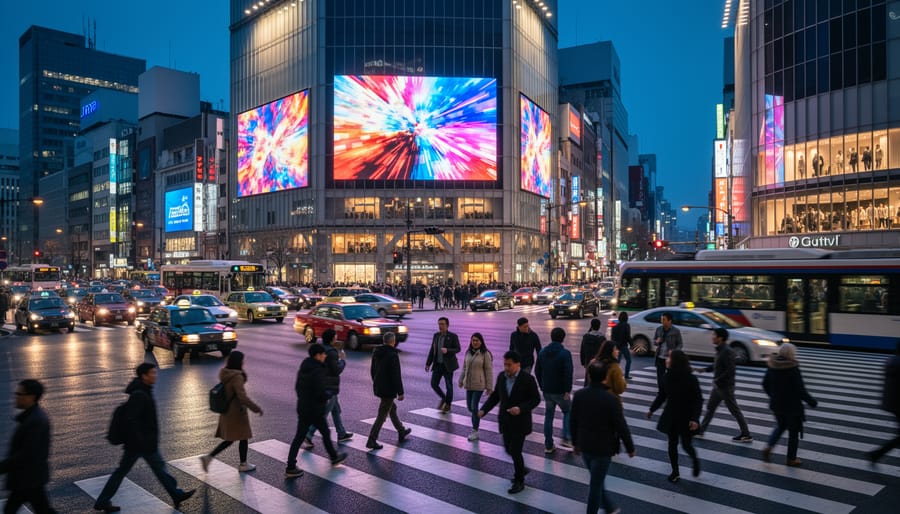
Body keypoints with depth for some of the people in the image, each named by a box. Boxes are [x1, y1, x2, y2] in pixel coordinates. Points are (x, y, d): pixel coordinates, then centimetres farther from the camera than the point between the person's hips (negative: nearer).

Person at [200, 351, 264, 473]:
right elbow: (242, 397, -28)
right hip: (237, 413, -8)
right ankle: (243, 464, 25)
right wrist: (257, 408, -21)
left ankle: (208, 457, 10)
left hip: (226, 412, 8)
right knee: (243, 438, 11)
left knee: (229, 439, 19)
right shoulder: (237, 377, -25)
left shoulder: (225, 373, 1)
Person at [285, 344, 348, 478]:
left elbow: (297, 387, 15)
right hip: (315, 410, -8)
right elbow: (320, 393, -24)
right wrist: (327, 397, -5)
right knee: (325, 433, 12)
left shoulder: (303, 368, 8)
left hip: (302, 408, 8)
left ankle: (290, 468, 7)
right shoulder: (318, 370, -20)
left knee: (299, 437, 8)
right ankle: (334, 458, 31)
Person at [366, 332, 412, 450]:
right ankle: (371, 441, -1)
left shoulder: (376, 352, 4)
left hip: (378, 387, 9)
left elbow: (372, 371, 14)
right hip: (388, 389, -9)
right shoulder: (393, 355, -20)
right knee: (382, 415, -1)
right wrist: (400, 392, -14)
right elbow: (396, 375, -21)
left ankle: (401, 432, 39)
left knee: (392, 408, 24)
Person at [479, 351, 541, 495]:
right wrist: (484, 410, -7)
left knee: (515, 451, -5)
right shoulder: (501, 377, 0)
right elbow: (495, 396, 7)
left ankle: (519, 482, 15)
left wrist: (521, 408, -25)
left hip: (520, 422, -6)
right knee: (509, 449, 15)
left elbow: (536, 399, -11)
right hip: (505, 422, 6)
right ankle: (521, 469, 42)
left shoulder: (527, 379, -15)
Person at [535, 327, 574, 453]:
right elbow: (568, 373, -20)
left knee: (548, 416, 13)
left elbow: (537, 371, 9)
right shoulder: (565, 353, -15)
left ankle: (548, 445, 15)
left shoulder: (542, 352, 4)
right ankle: (566, 438, 4)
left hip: (547, 391, 5)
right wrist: (568, 390, -14)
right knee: (568, 411, 17)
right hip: (560, 391, -5)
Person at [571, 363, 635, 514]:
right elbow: (622, 427, -16)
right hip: (603, 448, -5)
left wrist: (576, 442, 18)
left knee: (597, 480, 23)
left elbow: (573, 422, 4)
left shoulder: (578, 395, -6)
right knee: (596, 483, 8)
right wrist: (630, 448, -2)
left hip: (584, 446, 5)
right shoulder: (611, 400, -21)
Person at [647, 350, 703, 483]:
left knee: (686, 445, 5)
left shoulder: (690, 379, -20)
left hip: (686, 418, -4)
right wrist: (652, 409, 13)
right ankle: (675, 472, 25)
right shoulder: (668, 377, -6)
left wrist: (694, 419, -25)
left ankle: (695, 461, 38)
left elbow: (698, 400, -16)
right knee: (672, 443, 9)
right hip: (670, 416, 4)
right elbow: (662, 395, 8)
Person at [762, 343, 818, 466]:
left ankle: (768, 447, 6)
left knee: (780, 426, 25)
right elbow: (800, 390, -19)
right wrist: (811, 401, -3)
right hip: (792, 406, -5)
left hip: (776, 404, 6)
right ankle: (791, 459, 24)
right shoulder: (793, 369, -22)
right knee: (793, 431, 13)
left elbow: (765, 384, 5)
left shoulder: (772, 366, -4)